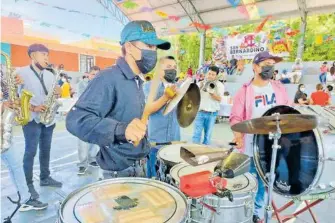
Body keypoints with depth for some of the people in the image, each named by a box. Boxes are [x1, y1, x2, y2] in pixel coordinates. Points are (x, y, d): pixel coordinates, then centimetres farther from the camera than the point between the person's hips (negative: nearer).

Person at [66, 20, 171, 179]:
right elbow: (76, 119, -32)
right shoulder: (109, 78, -21)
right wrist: (120, 130, -44)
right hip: (120, 170, -9)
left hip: (139, 165, 9)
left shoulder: (137, 81, 8)